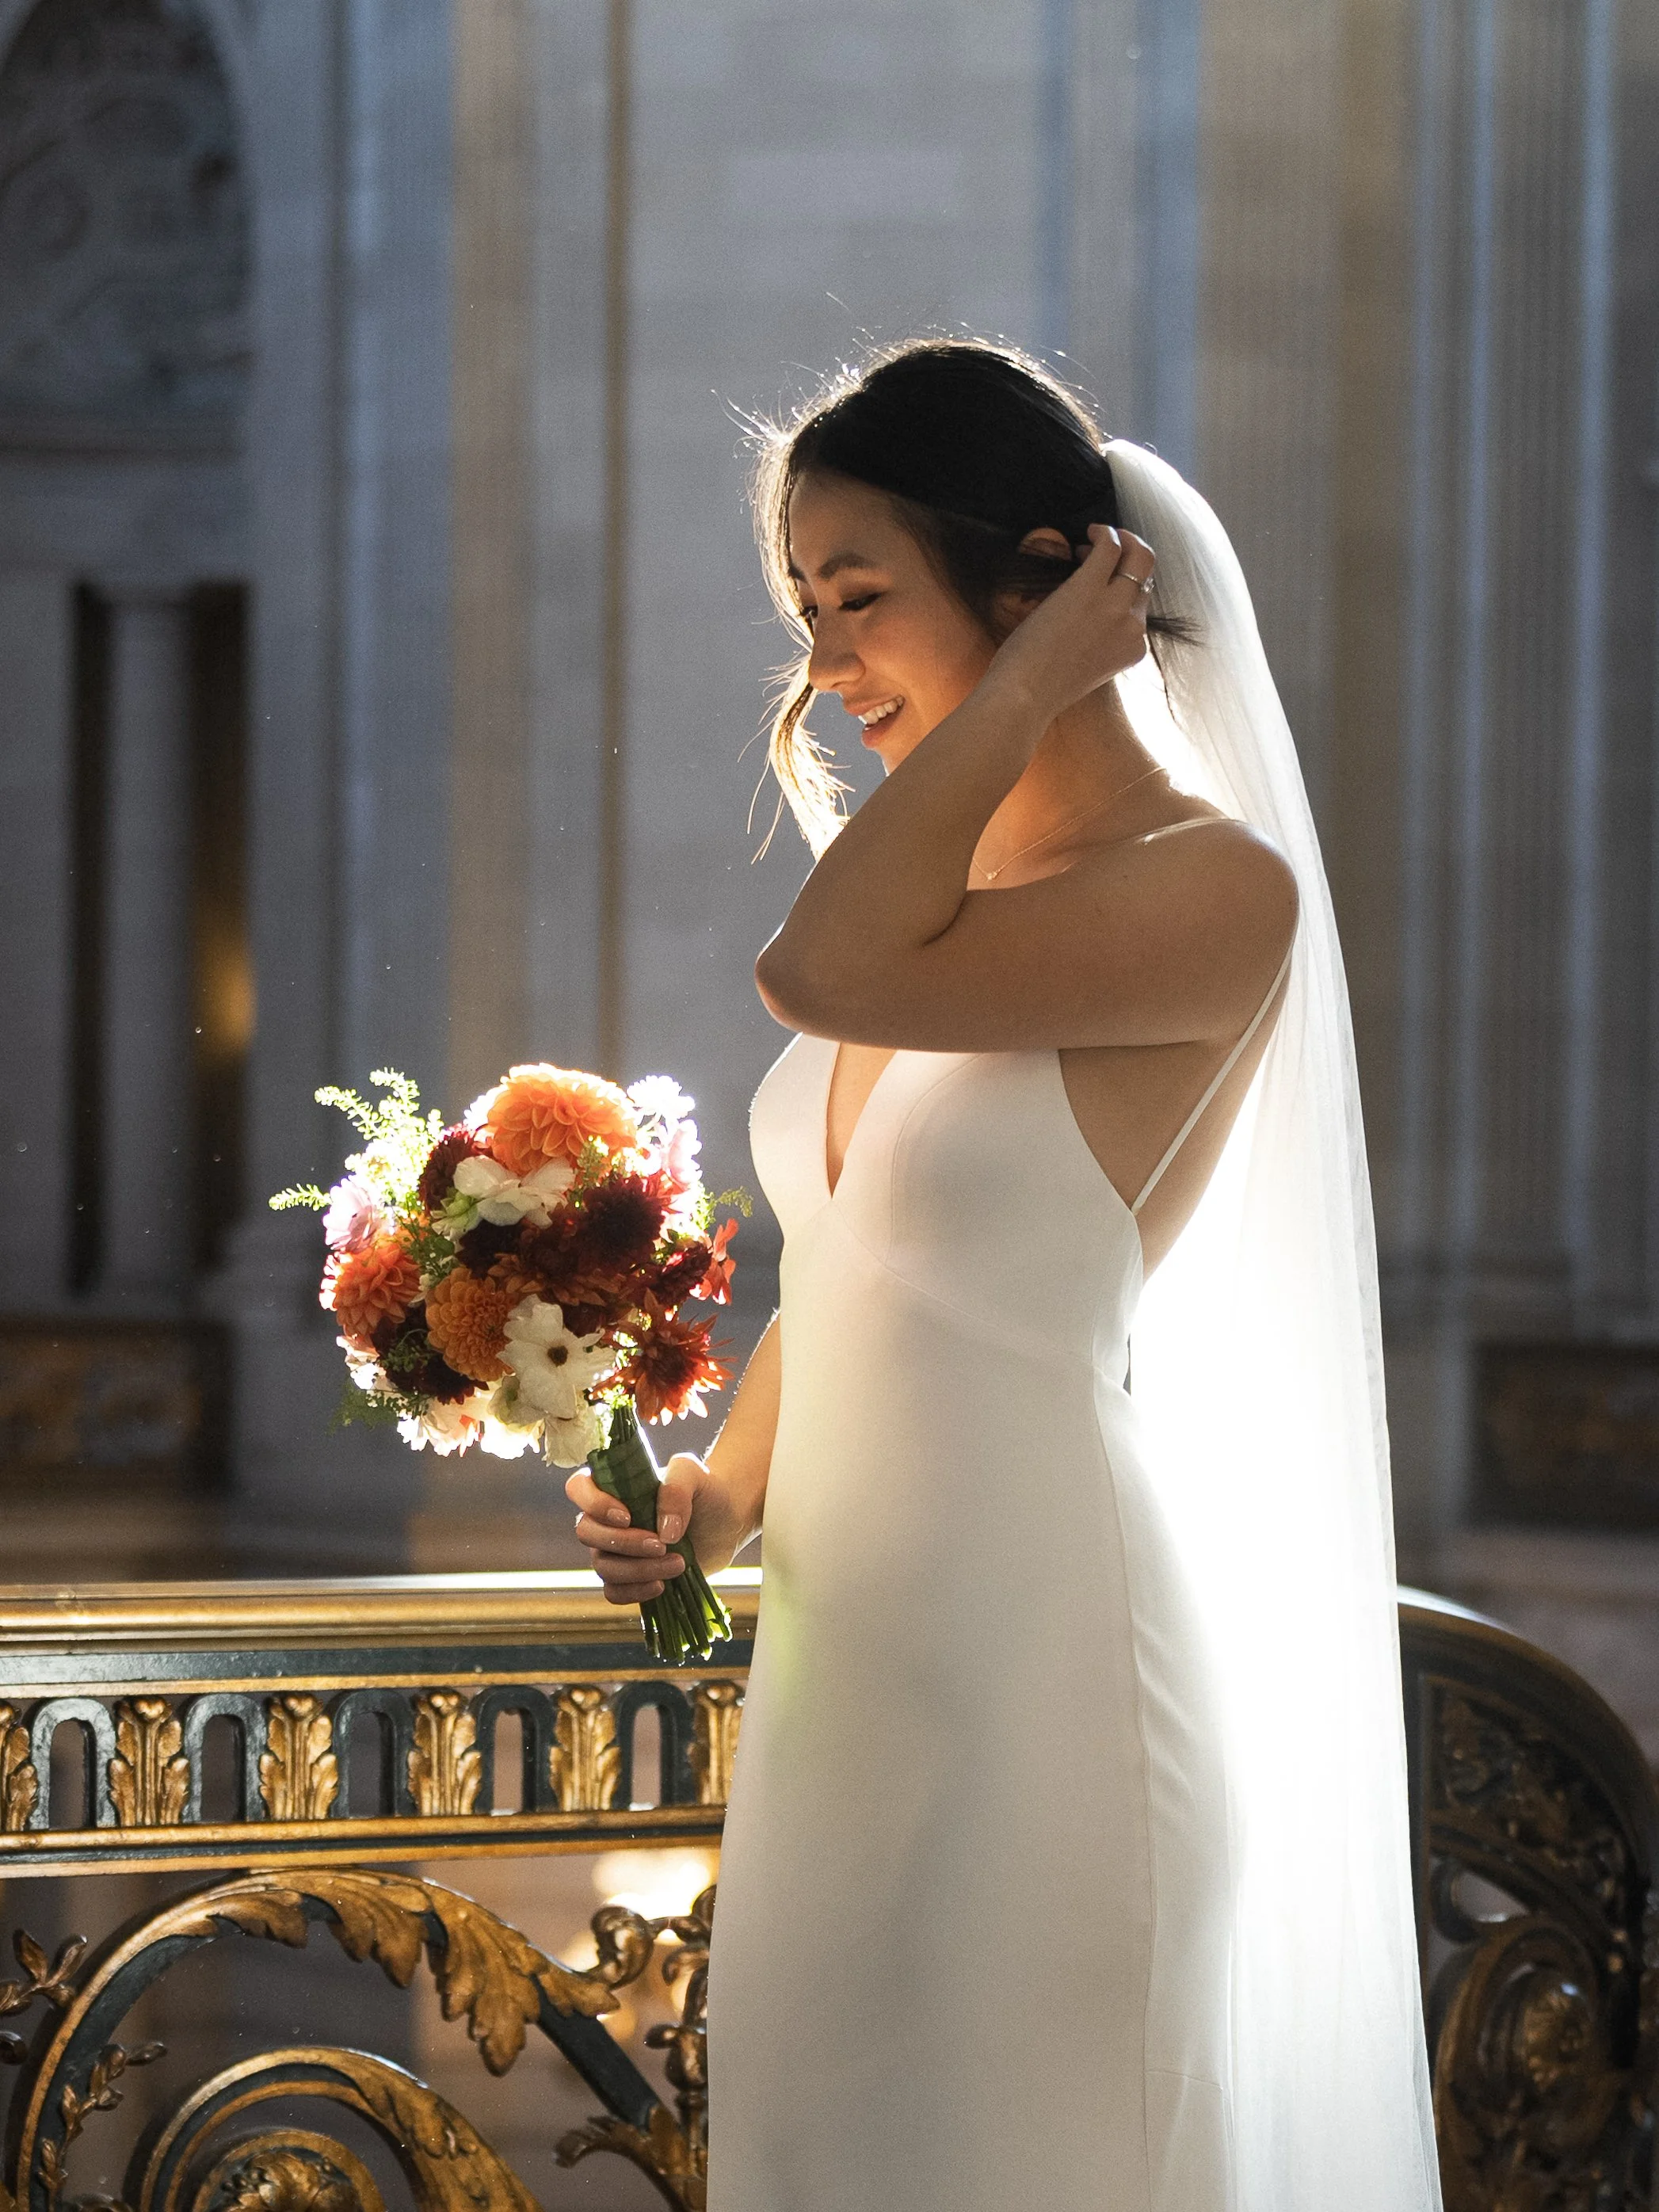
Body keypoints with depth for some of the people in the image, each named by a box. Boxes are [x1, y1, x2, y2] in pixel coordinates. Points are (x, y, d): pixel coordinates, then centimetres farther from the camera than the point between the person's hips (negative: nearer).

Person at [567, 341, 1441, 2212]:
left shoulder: (1217, 889, -13)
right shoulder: (950, 885, 12)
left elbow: (822, 972, -25)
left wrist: (1028, 687, -15)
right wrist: (721, 1498, 1)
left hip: (1037, 1660, -8)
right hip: (838, 1665, 8)